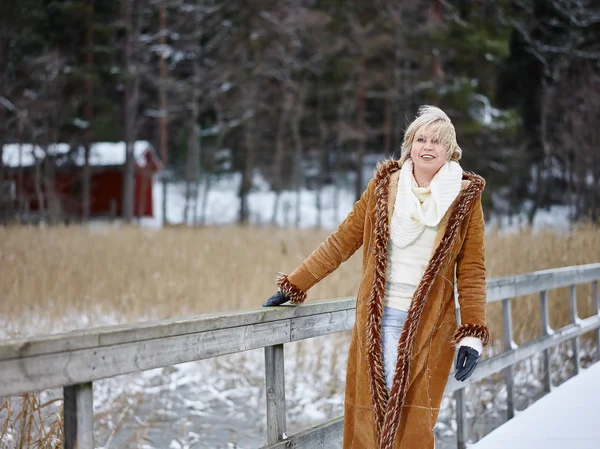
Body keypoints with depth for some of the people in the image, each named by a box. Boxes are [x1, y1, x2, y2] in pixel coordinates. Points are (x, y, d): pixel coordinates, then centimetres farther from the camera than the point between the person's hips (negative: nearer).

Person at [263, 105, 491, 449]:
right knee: (368, 414, -1)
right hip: (377, 321, 2)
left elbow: (471, 270, 2)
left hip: (428, 327, -2)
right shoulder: (385, 185, 7)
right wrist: (294, 286, 11)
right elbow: (343, 241, 11)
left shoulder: (465, 198, 2)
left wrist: (472, 336, -7)